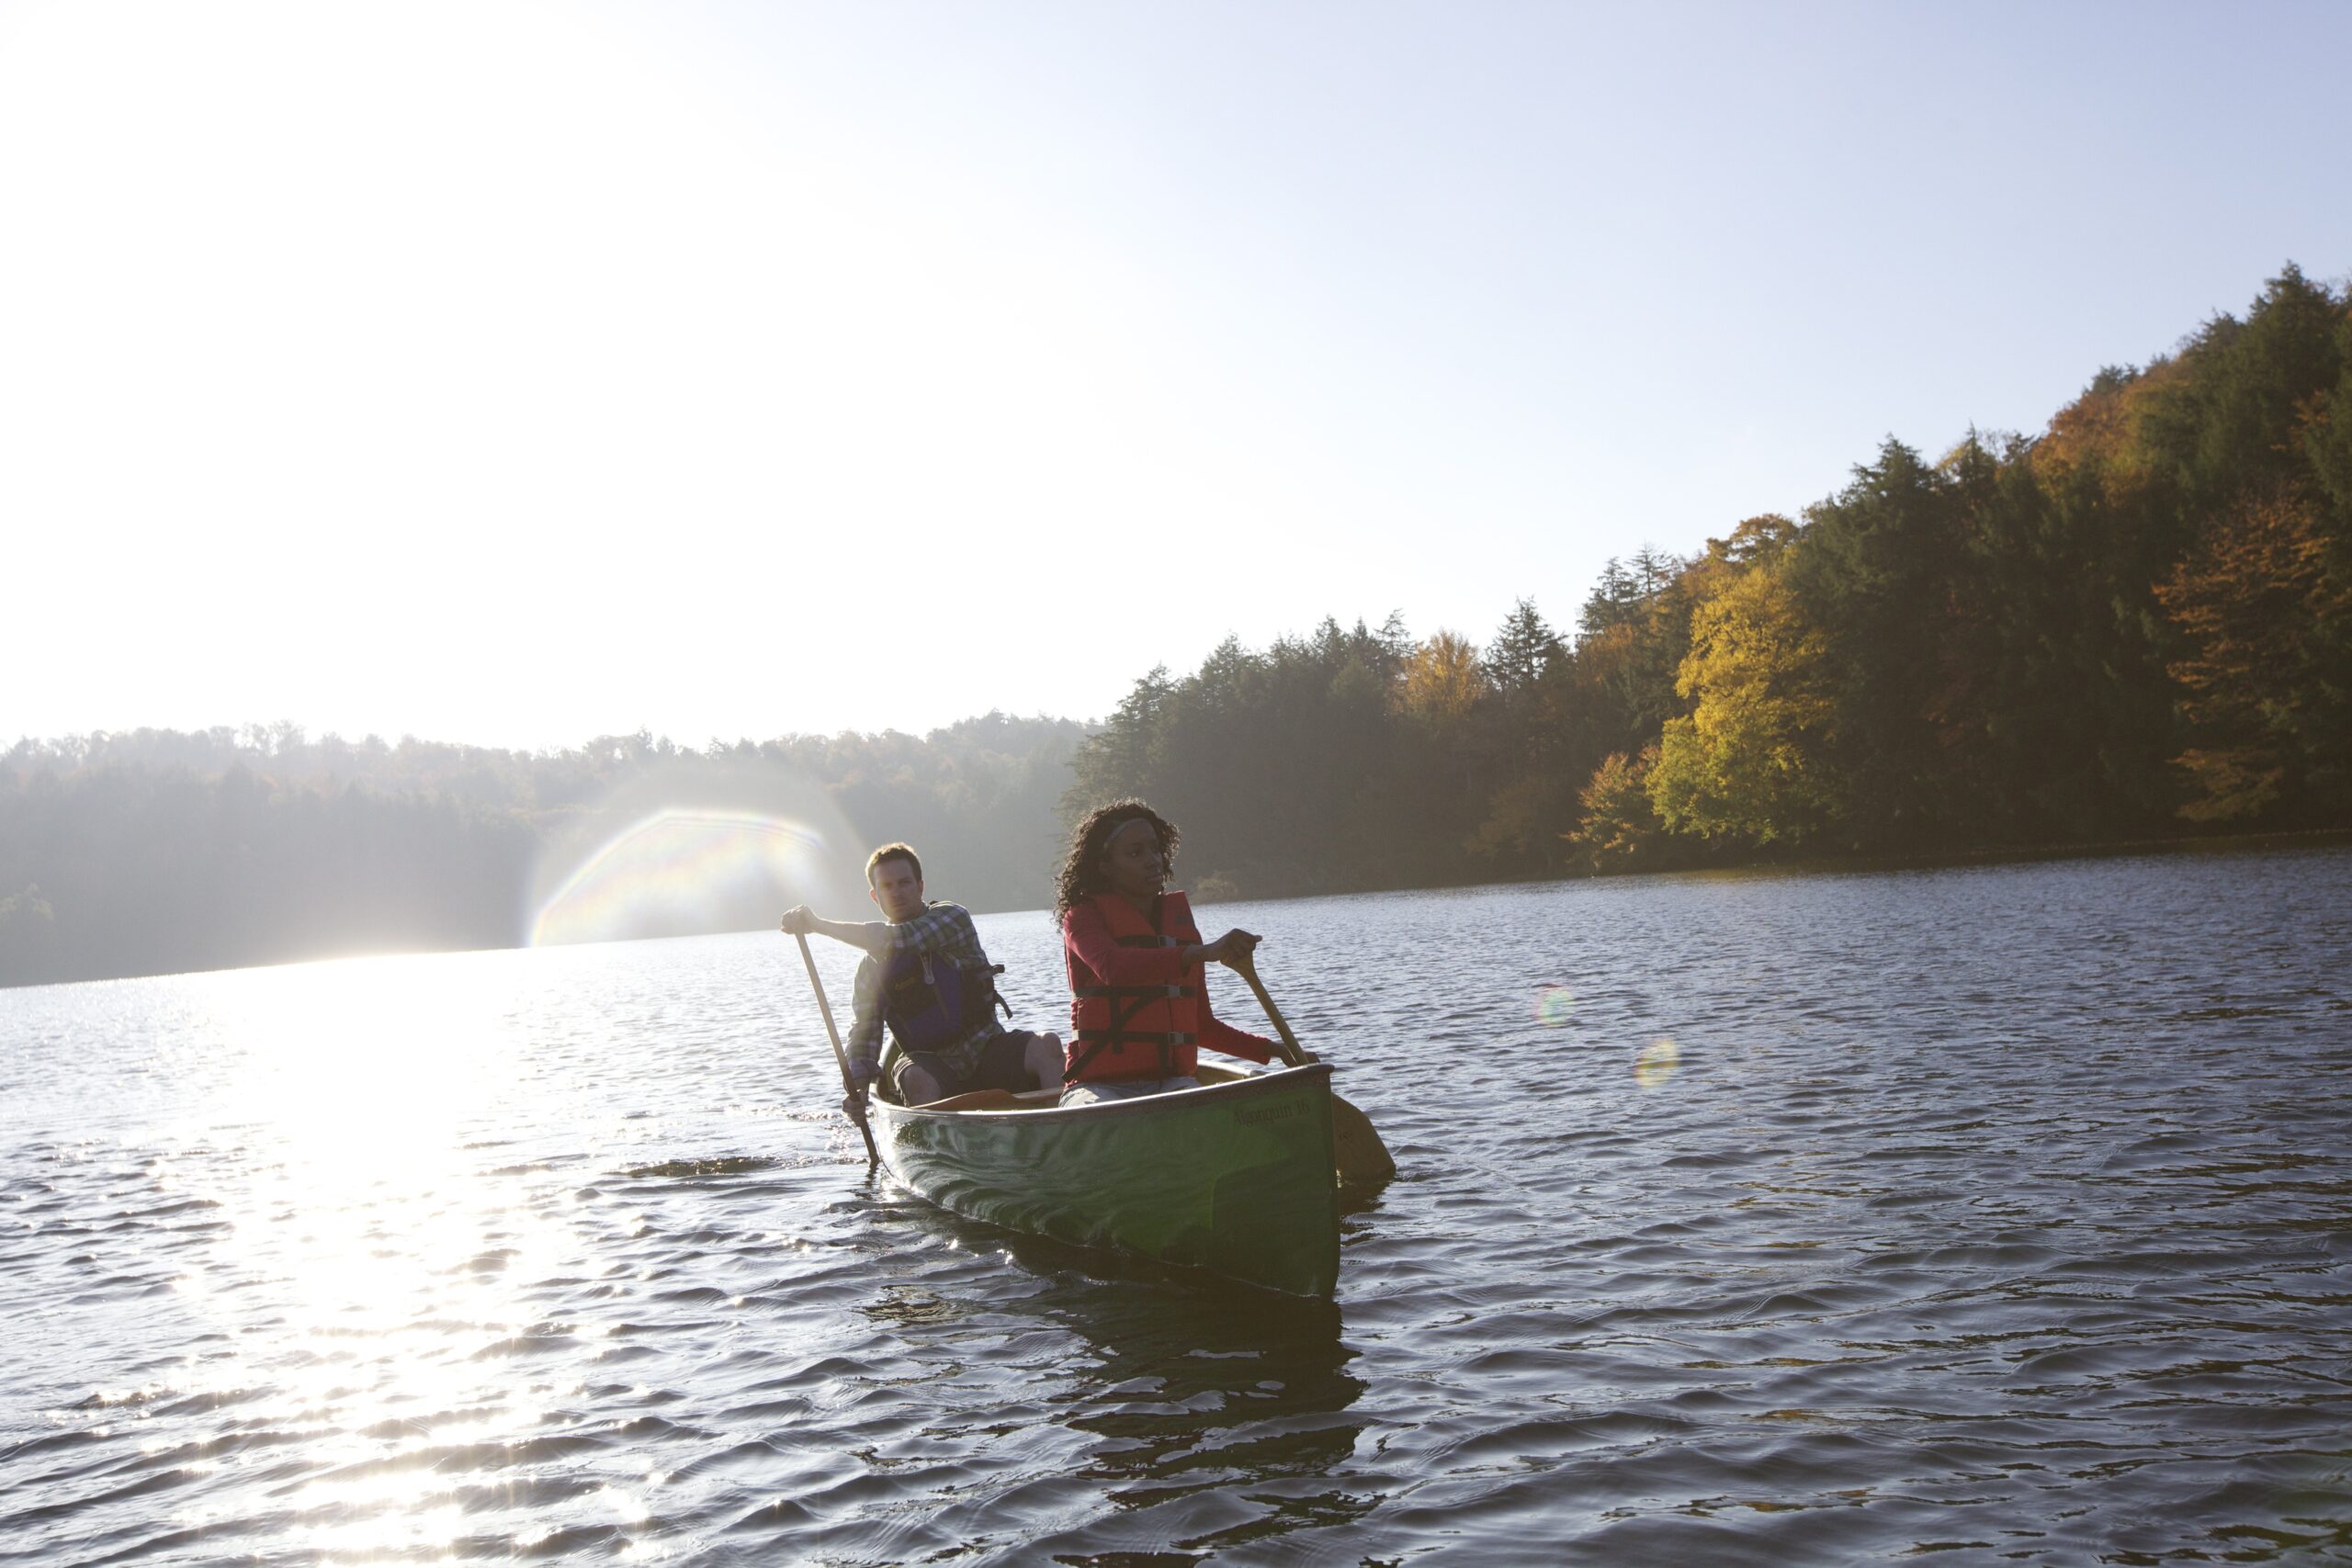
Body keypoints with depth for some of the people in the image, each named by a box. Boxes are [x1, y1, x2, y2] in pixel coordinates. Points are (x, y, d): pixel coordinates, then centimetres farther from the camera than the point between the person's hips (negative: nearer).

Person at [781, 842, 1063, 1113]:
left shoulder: (951, 918, -4)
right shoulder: (871, 966, 5)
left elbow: (893, 940, -20)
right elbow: (865, 1031, 0)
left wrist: (818, 925, -17)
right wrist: (858, 1088, -20)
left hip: (986, 1051, 0)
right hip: (927, 1062, 1)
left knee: (1047, 1045, -29)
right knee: (917, 1080, -36)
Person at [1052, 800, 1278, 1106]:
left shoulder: (1181, 922, 18)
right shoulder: (1083, 917, 0)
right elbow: (1113, 967, -25)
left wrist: (1273, 1051, 13)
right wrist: (1204, 952, -37)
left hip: (1173, 1083, 4)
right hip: (1101, 1085, -4)